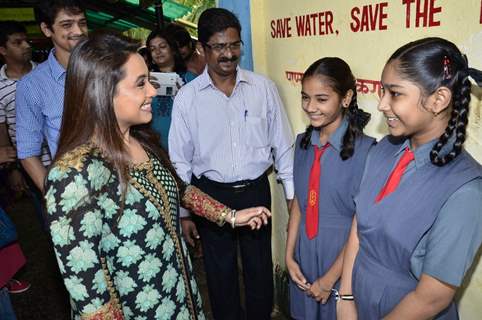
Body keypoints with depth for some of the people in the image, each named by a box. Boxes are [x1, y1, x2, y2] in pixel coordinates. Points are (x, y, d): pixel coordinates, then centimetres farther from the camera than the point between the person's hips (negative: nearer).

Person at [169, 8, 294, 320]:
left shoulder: (263, 87, -5)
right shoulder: (187, 97, -7)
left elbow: (283, 145, 1)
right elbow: (180, 160, -1)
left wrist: (293, 194, 2)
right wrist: (184, 212, 1)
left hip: (256, 191, 1)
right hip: (211, 194, 0)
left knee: (260, 268, 16)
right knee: (220, 271, 17)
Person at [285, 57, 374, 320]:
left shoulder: (365, 151, -22)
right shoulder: (303, 143, -2)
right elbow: (298, 202, 4)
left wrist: (329, 279, -11)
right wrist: (289, 255, 1)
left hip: (343, 258, -5)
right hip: (304, 253, 5)